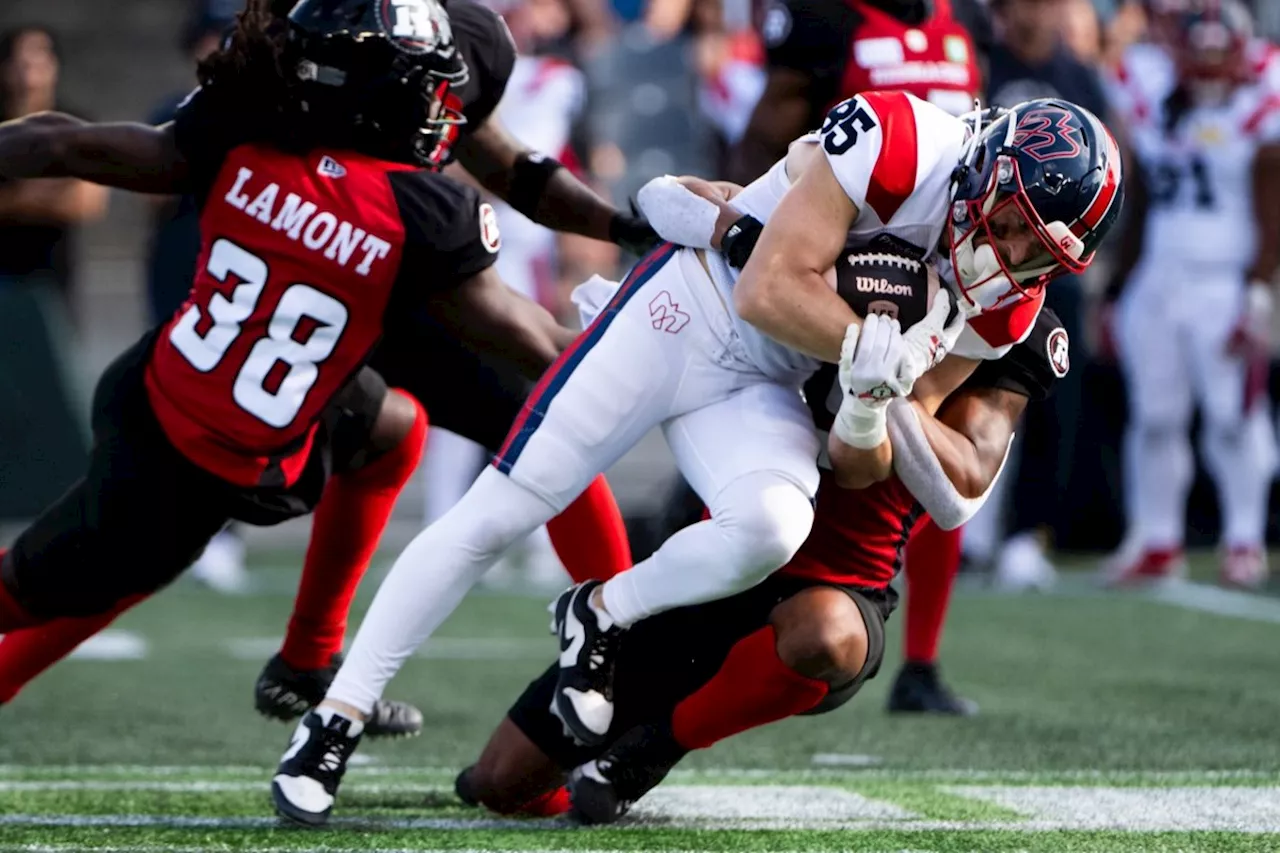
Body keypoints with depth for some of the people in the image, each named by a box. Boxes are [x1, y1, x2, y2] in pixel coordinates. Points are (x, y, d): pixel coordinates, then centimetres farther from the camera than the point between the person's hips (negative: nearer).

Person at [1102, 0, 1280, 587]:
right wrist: (1118, 290, 12)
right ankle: (1157, 544, 14)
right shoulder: (1146, 89, 4)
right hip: (1155, 277, 4)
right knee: (1154, 417, 6)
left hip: (1225, 283, -4)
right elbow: (1140, 208, 12)